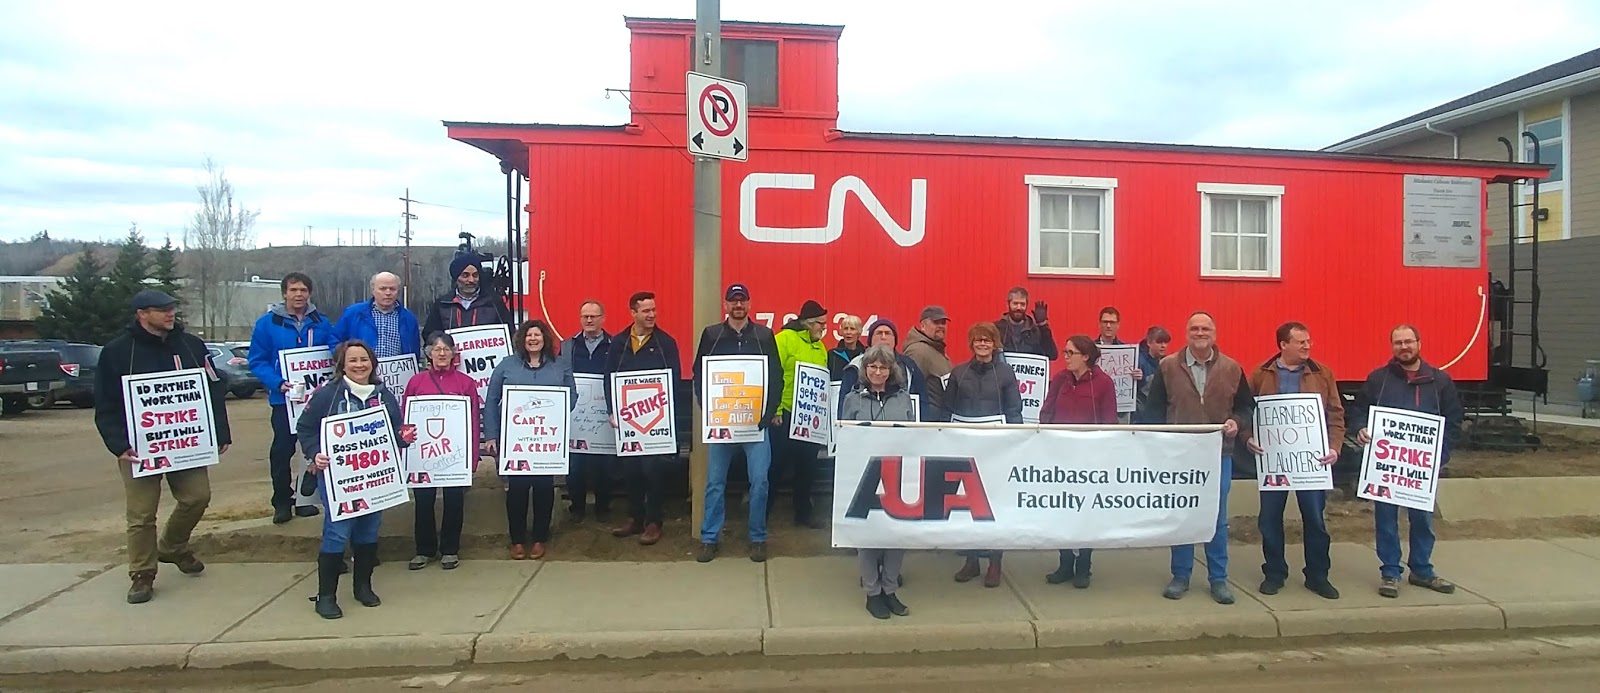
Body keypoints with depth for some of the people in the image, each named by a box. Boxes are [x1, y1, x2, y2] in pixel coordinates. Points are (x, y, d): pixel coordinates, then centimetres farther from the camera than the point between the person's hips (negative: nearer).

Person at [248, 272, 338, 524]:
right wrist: (278, 383, -20)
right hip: (284, 398, -3)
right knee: (282, 449, -1)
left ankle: (305, 498, 23)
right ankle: (282, 501, 12)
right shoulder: (268, 323, -3)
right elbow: (257, 361, -5)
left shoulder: (321, 323, 4)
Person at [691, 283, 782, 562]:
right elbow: (699, 376, 4)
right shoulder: (711, 335, 5)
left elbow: (776, 377, 3)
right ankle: (709, 539, 17)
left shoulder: (764, 335, 4)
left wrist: (768, 413, -7)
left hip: (756, 420, 0)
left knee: (759, 481, -1)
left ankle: (758, 539, 13)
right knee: (715, 482, 5)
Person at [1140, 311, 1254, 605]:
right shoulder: (1167, 366, 0)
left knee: (1218, 518, 7)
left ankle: (1218, 579, 18)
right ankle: (1180, 576, 18)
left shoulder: (1232, 368, 4)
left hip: (1219, 453, 1)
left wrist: (1236, 422, -10)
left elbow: (1246, 406, 10)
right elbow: (1153, 409, 1)